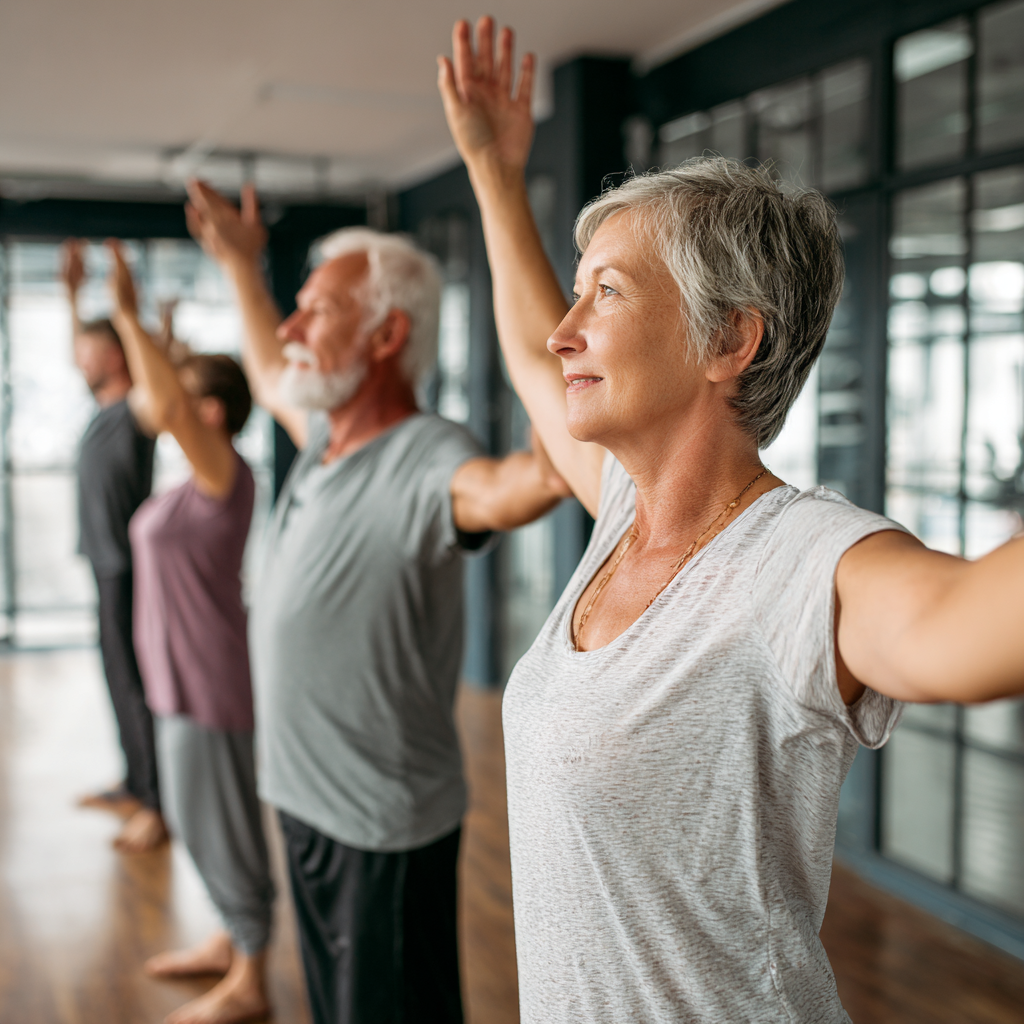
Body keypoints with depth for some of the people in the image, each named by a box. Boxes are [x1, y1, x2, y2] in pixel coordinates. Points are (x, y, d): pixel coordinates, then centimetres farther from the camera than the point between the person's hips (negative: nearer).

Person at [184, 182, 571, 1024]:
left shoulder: (423, 465, -25)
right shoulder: (326, 441, 3)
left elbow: (536, 478, -48)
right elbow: (271, 378, 26)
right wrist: (241, 266, 33)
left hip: (383, 832, -9)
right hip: (308, 803, 9)